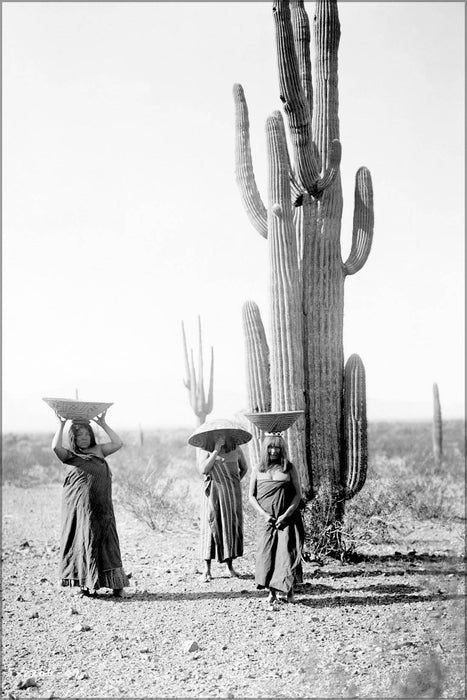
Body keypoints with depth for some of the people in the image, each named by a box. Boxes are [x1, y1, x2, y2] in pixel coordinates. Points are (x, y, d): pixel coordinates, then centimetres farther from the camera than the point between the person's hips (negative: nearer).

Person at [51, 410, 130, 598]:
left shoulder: (98, 451, 14)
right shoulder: (69, 456, 4)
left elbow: (118, 443, 5)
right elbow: (56, 447, -15)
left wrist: (103, 424, 6)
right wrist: (61, 425, -9)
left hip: (101, 506, 3)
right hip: (80, 505, -3)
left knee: (106, 541, 3)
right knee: (85, 540, 0)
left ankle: (114, 583, 7)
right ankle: (86, 584, 9)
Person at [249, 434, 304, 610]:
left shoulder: (289, 468, 3)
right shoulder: (258, 470, 7)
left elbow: (298, 494, 1)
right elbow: (251, 496, 7)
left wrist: (286, 515, -9)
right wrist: (263, 514, -8)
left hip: (287, 519, -1)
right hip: (266, 520, 1)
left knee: (286, 554, -8)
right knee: (267, 555, -4)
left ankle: (287, 590, 6)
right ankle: (272, 594, 3)